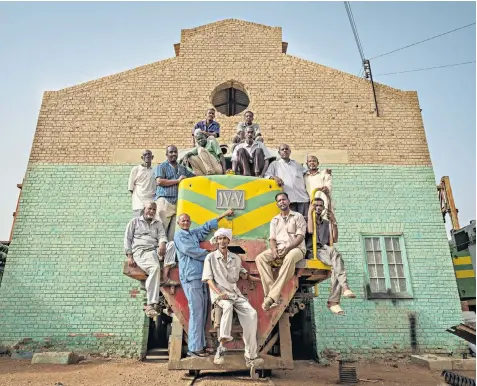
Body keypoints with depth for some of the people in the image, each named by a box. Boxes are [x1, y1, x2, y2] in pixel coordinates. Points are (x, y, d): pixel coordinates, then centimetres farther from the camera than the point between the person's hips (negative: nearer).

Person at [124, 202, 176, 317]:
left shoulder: (158, 223, 25)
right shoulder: (135, 221, 16)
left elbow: (162, 236, 8)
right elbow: (127, 239, 9)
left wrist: (162, 244, -18)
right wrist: (130, 256, -4)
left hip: (156, 250, 4)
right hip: (141, 252, -4)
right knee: (155, 267, -35)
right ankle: (150, 305, -35)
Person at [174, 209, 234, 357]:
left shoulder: (194, 233, 20)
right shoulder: (179, 235, -1)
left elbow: (207, 226, 27)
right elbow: (192, 251, -10)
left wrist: (224, 214, 29)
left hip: (200, 277, 8)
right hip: (191, 277, -7)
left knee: (202, 312, 7)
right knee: (196, 312, -9)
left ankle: (200, 345, 13)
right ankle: (194, 348, -4)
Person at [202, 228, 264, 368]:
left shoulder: (235, 258, 18)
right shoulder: (211, 257, 5)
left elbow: (243, 274, 24)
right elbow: (209, 279, -1)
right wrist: (219, 293, -17)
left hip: (235, 293, 4)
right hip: (219, 294, -4)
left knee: (251, 313, -21)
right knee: (228, 306, -38)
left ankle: (250, 356, -19)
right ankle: (221, 347, -33)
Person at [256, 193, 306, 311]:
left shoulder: (298, 217, 7)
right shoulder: (274, 220, 20)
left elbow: (300, 237, -4)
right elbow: (272, 238, 11)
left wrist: (288, 248, -19)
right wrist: (274, 250, -12)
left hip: (296, 248, -4)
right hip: (278, 249, 4)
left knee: (290, 258, -41)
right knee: (260, 258, -25)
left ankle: (271, 297, -41)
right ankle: (272, 293, -33)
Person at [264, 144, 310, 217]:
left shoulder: (297, 164, 26)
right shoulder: (275, 164, 15)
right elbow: (266, 175, 5)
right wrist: (274, 177, -15)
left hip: (302, 198, 3)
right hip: (288, 199, -3)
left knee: (305, 219, -4)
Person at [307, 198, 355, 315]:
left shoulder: (326, 223, 27)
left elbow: (335, 240, 16)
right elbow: (310, 230, -12)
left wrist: (334, 222, 10)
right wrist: (309, 212, -6)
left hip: (325, 251, 5)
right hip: (313, 251, -5)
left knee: (336, 267, -30)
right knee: (333, 251, -35)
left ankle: (333, 301, -30)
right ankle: (345, 287, -43)